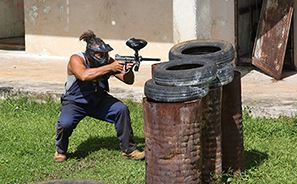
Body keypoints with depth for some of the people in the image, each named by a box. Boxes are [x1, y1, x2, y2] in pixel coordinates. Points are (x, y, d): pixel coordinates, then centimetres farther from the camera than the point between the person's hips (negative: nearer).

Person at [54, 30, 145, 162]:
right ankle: (60, 151, 1)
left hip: (99, 101, 4)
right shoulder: (76, 59, -23)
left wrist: (128, 70, -35)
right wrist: (109, 68, -44)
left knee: (122, 109, -20)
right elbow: (84, 75, -45)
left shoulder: (108, 61, -11)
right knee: (65, 123, -32)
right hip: (75, 102, -4)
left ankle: (128, 150, -4)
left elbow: (129, 81, -11)